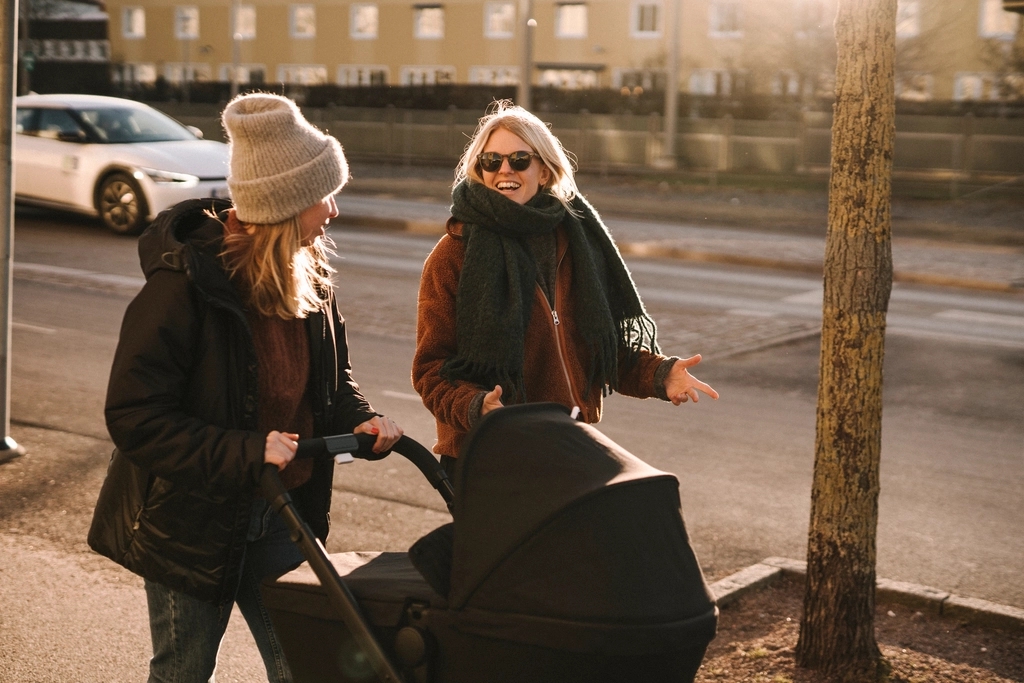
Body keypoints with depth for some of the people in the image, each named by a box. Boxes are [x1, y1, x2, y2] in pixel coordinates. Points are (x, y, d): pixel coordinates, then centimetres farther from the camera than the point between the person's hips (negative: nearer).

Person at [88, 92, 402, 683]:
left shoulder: (309, 275, 0)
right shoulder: (184, 285, -23)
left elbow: (329, 377, 13)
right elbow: (134, 417, -26)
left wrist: (359, 418, -9)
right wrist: (244, 452, -34)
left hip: (281, 516, 6)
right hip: (192, 519, -6)